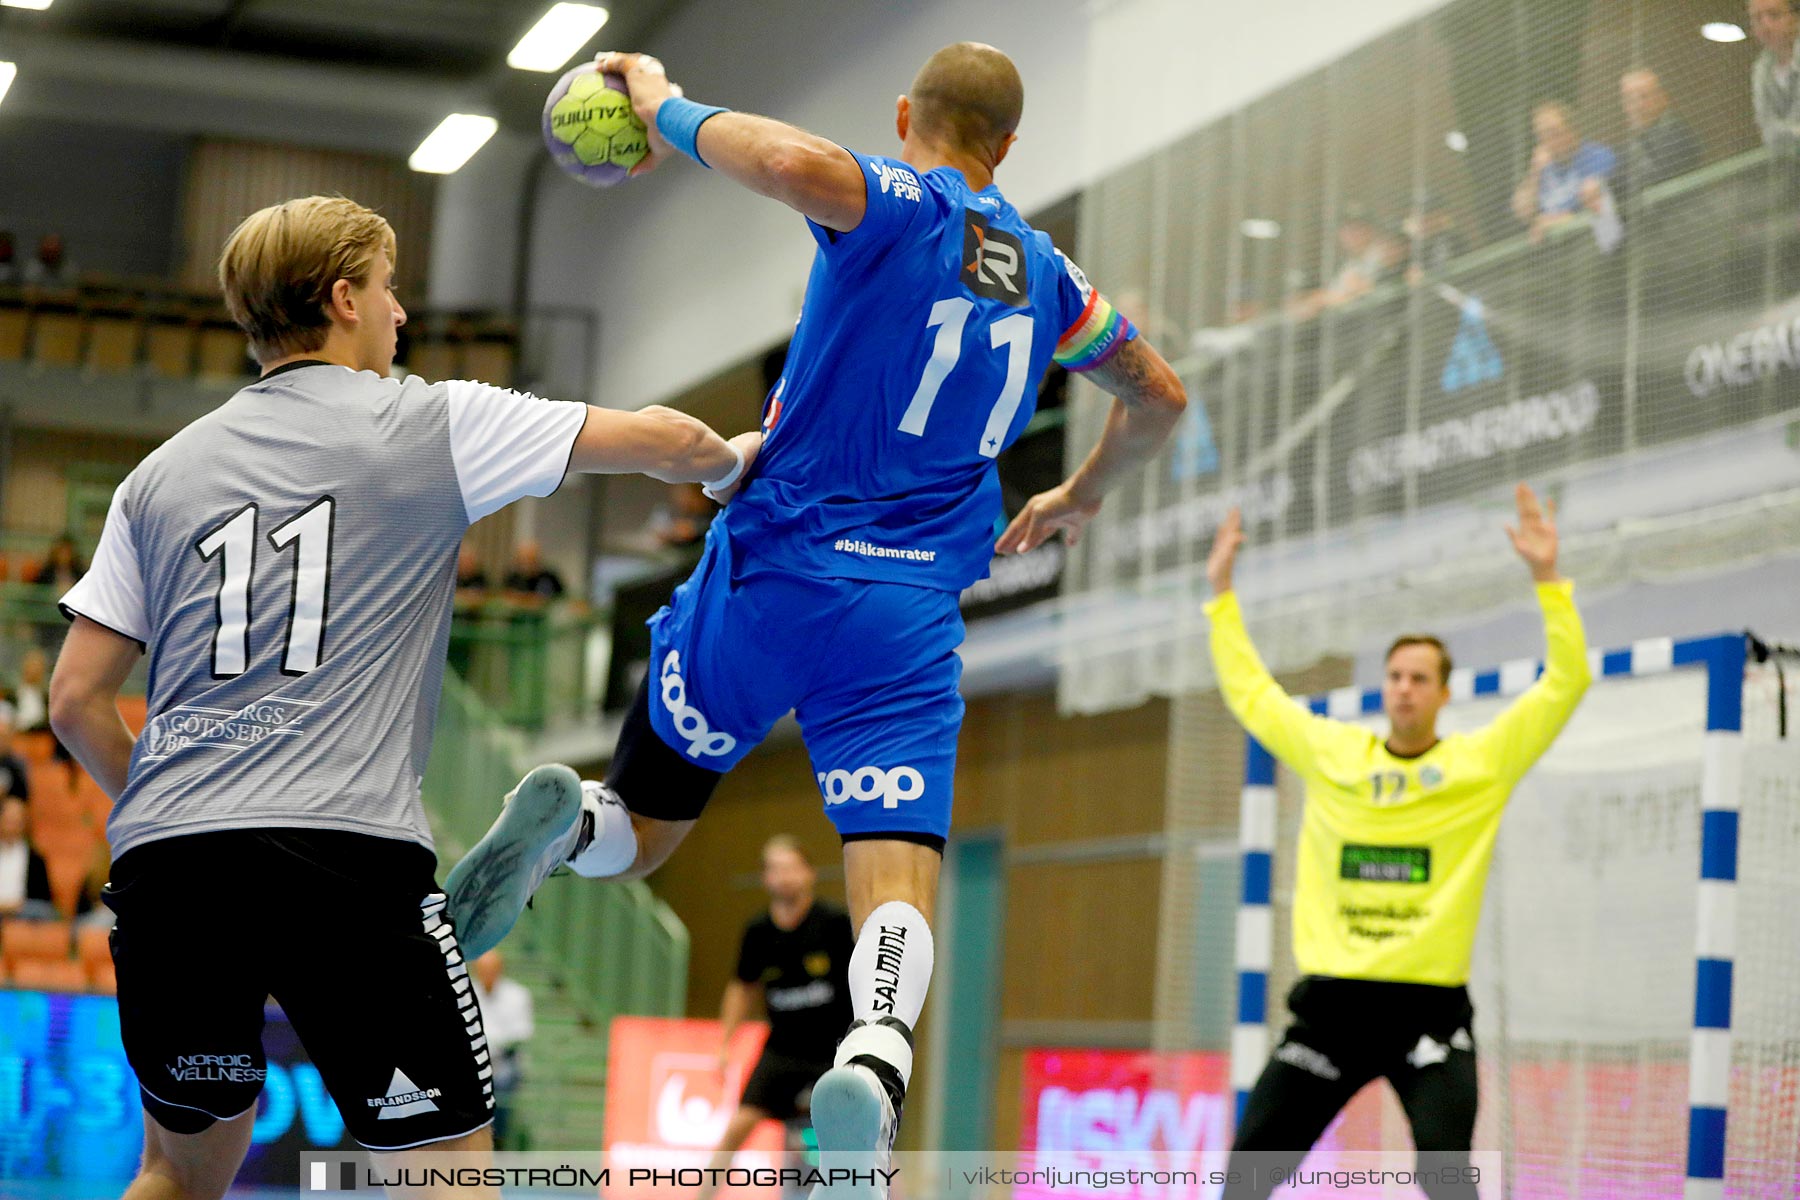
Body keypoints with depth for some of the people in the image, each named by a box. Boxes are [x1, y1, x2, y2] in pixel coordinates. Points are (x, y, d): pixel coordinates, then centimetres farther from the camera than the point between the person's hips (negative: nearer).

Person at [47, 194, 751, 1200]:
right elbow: (664, 440, 13)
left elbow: (77, 700, 15)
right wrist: (735, 463, 35)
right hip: (343, 853, -5)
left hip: (161, 856, 5)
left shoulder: (161, 475, 17)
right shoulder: (431, 426, 7)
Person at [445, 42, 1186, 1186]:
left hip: (772, 569, -2)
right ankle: (874, 1060, -40)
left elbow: (798, 162, -28)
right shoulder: (1047, 277, 14)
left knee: (638, 837, 13)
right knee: (899, 883, -8)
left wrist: (674, 113, -11)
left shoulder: (897, 207, -3)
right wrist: (1081, 495, 45)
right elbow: (1160, 399, 28)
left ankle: (564, 823, -23)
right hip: (912, 615, 2)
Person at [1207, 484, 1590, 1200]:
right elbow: (1249, 690, 20)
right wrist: (1221, 592, 19)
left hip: (1428, 1007, -3)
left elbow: (1565, 683, -4)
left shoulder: (1482, 763, 1)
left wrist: (1547, 578, -12)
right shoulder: (1331, 754, 8)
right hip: (1331, 1003, 3)